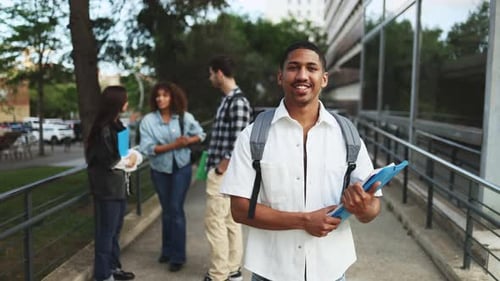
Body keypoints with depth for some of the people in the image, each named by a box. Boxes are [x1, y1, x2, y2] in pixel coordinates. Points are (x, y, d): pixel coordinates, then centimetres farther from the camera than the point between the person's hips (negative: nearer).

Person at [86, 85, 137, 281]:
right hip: (107, 188, -9)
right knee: (106, 231, 1)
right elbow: (108, 160, -20)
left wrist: (131, 157, -4)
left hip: (119, 186, 9)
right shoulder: (103, 128, -18)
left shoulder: (117, 125, 11)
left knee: (115, 230, 18)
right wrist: (128, 161, -4)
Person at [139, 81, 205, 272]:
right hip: (159, 169, 2)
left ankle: (178, 256, 3)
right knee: (166, 210, 13)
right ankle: (167, 250, 29)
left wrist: (188, 141, -15)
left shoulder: (185, 117, -7)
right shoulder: (148, 120, -10)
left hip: (181, 168, -1)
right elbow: (146, 148, -18)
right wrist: (173, 145, -26)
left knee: (176, 209, -6)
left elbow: (200, 134, 6)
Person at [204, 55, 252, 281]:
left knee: (215, 223, -2)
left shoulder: (238, 102, -18)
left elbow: (238, 144, -22)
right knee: (230, 221, 14)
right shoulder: (227, 100, 12)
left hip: (225, 174, -10)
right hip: (223, 172, 10)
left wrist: (219, 170, -15)